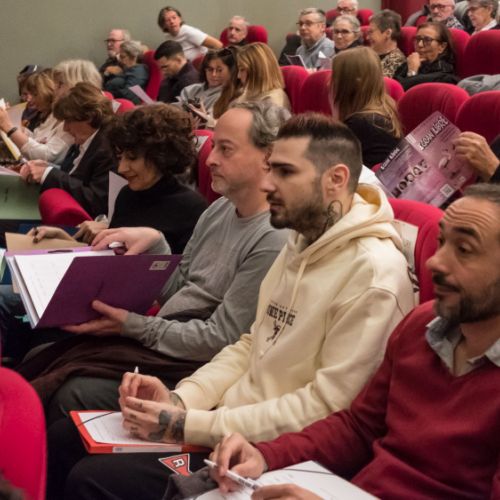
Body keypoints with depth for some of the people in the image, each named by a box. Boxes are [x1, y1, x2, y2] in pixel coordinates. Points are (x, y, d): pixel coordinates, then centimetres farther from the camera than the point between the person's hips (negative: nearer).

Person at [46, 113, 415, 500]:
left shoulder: (373, 274, -19)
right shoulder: (299, 246, 13)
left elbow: (326, 407, -23)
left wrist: (190, 426, -21)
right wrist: (179, 399, -3)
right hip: (229, 416, 9)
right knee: (66, 438, 5)